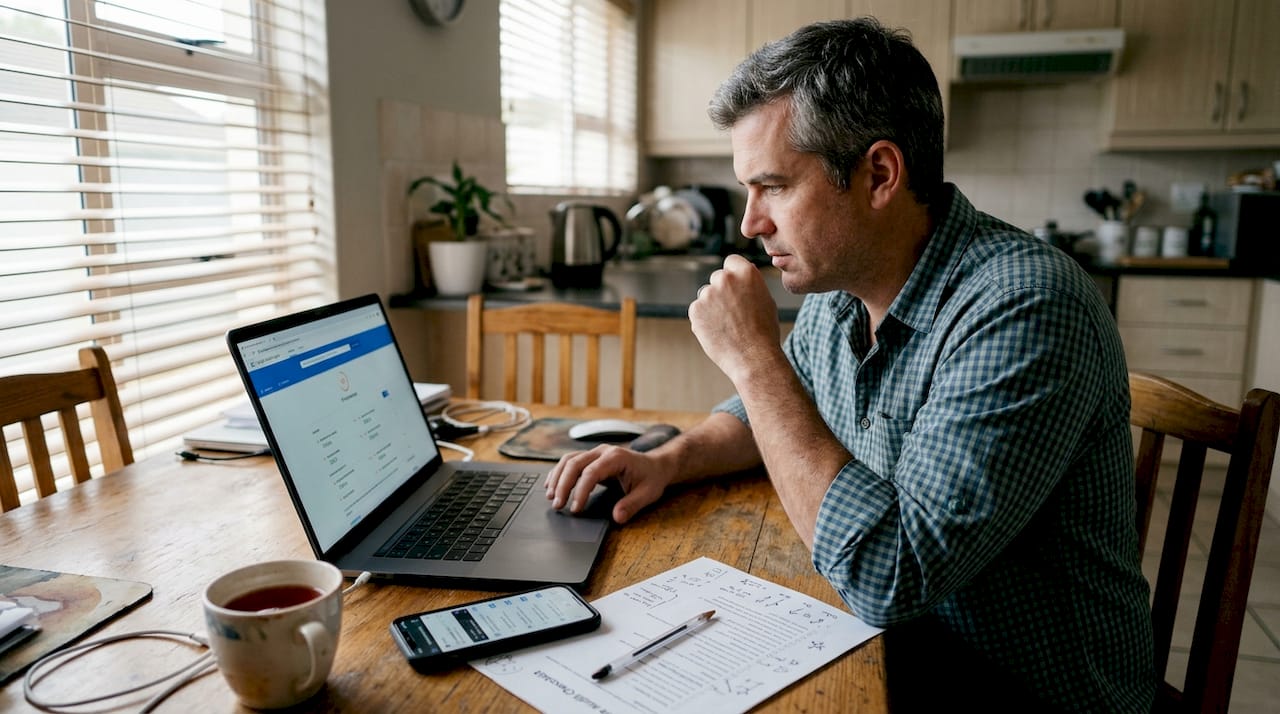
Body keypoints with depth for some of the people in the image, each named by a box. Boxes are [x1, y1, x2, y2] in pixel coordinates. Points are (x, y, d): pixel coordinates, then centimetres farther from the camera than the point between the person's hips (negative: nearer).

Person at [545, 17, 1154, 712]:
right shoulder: (836, 285, -3)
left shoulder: (1024, 310, -29)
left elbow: (888, 575, -34)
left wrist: (754, 357, -28)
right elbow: (773, 413, 15)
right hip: (891, 641, 6)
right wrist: (669, 460, -5)